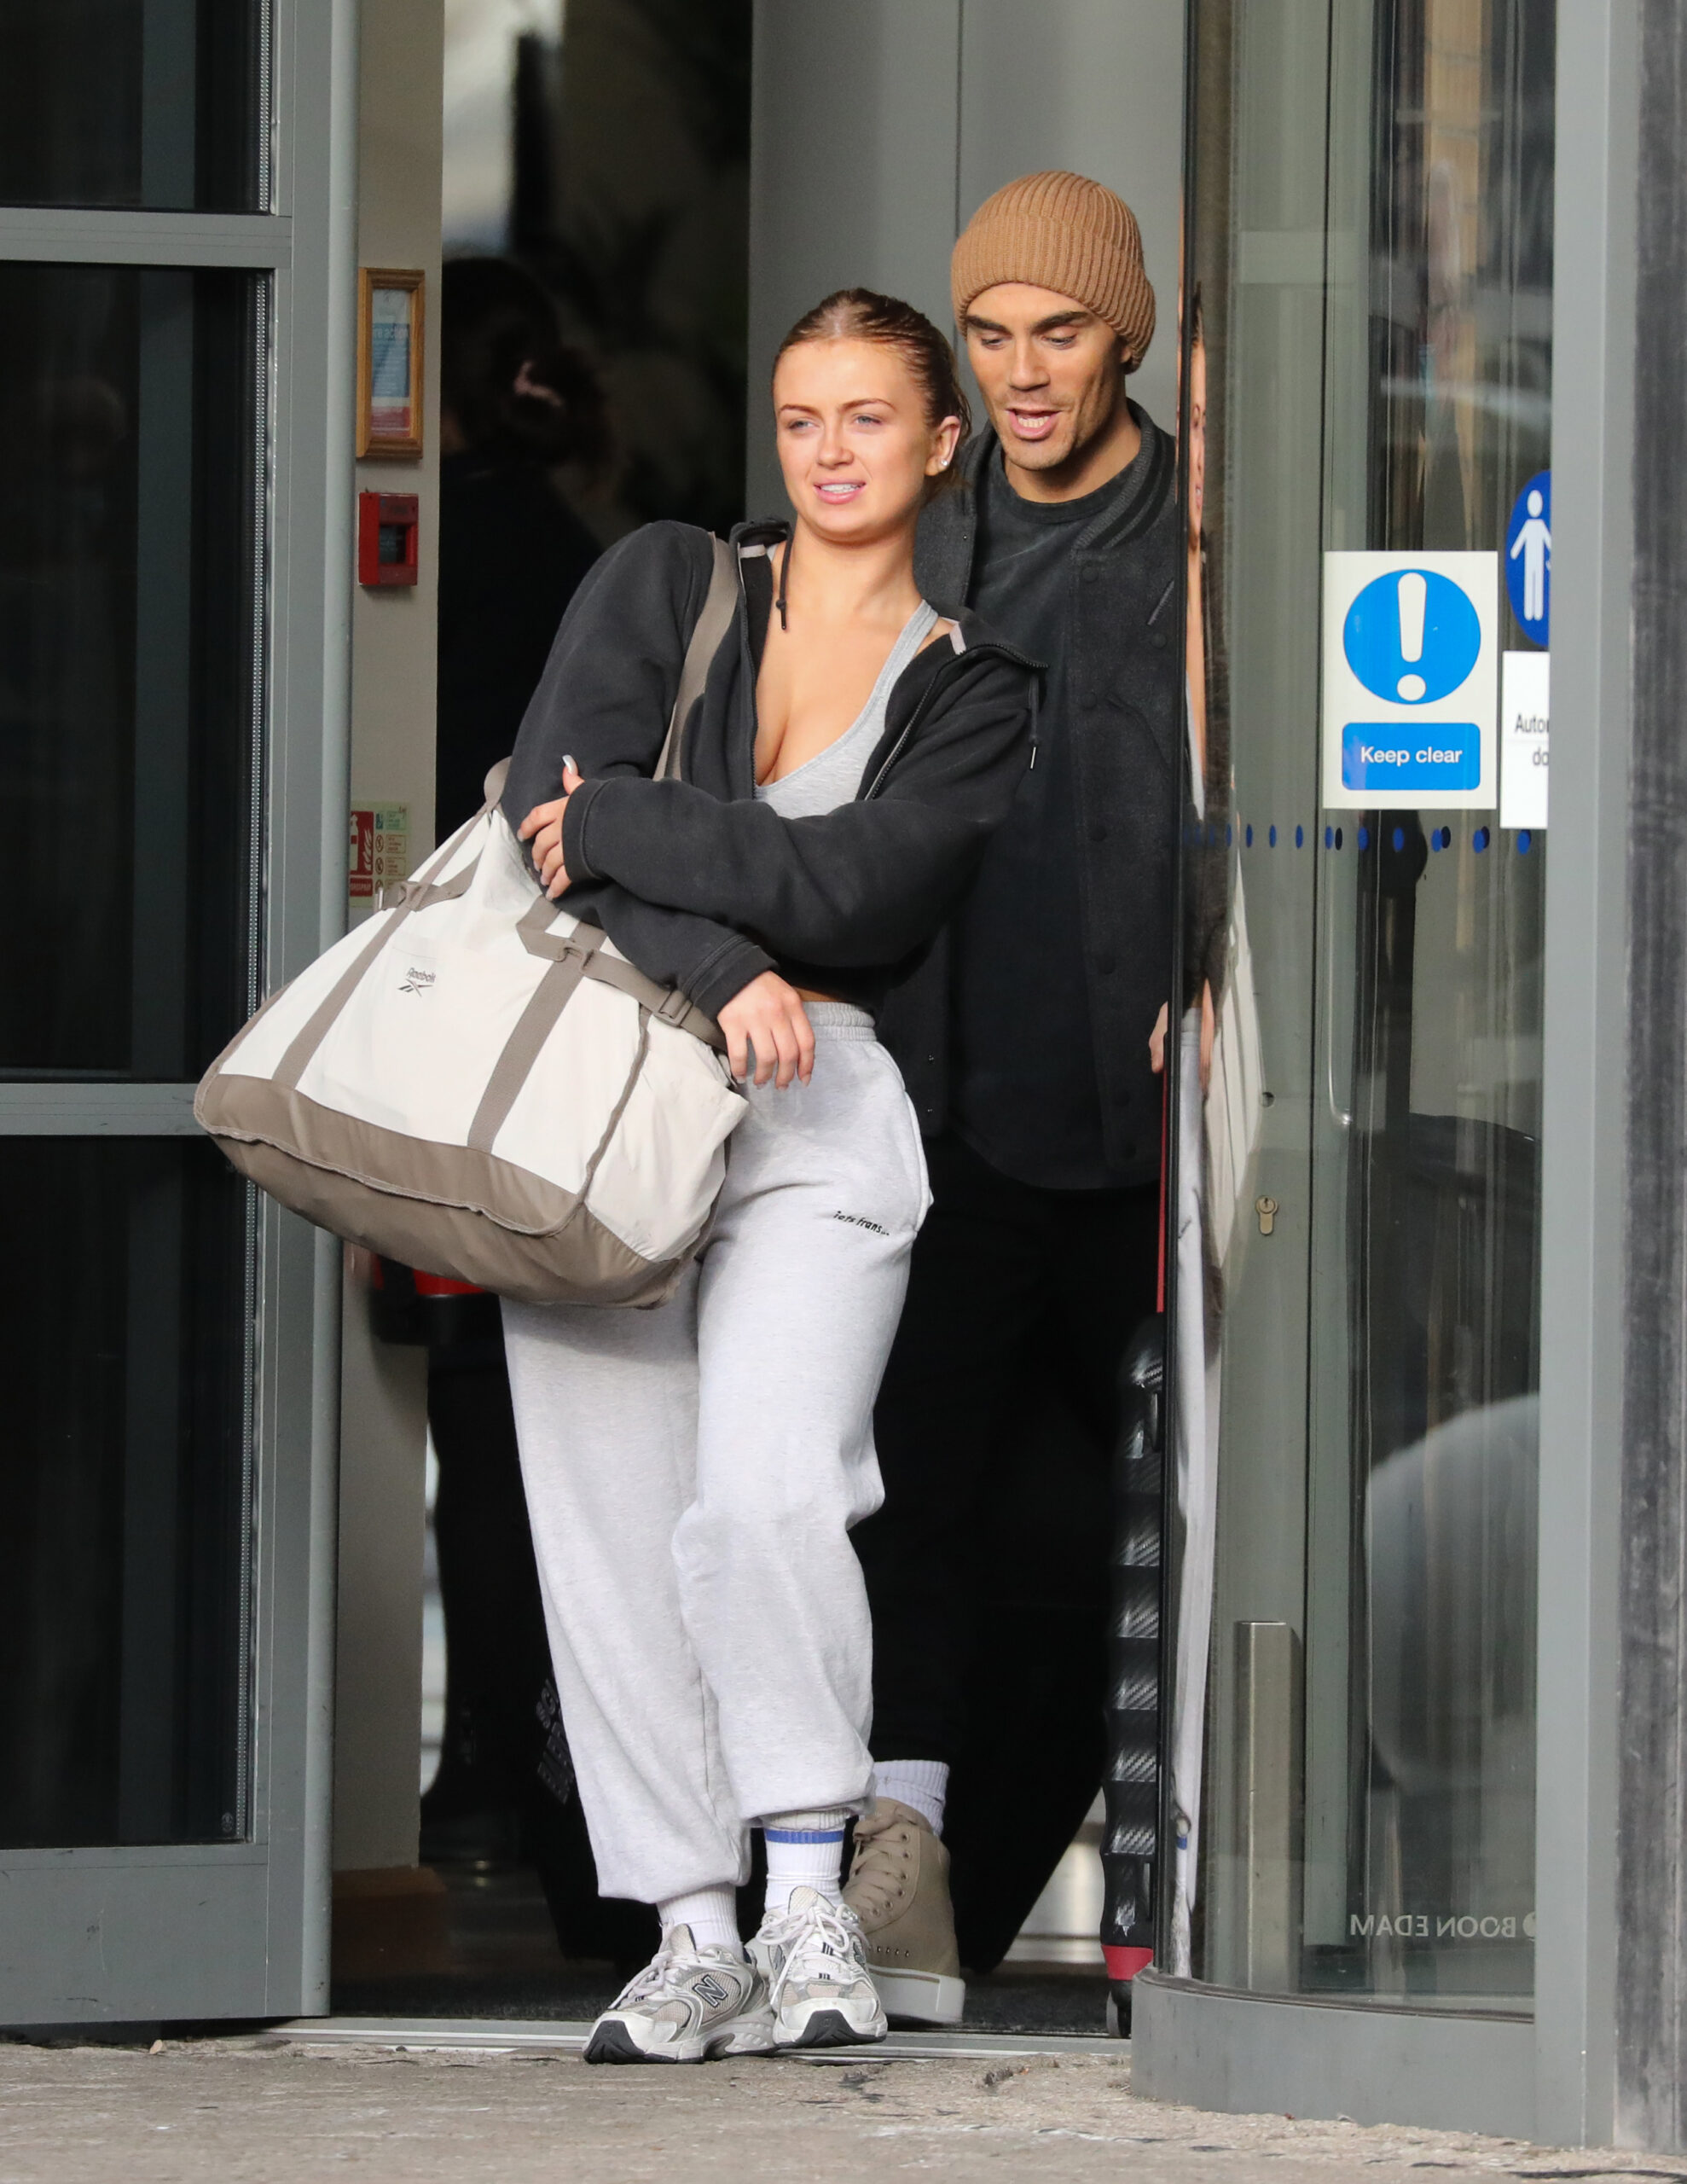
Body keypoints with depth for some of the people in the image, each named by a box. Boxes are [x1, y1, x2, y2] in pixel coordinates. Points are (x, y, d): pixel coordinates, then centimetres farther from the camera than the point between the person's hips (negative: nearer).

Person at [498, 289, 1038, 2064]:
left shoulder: (975, 696, 8)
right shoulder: (663, 587, 11)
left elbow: (855, 885, -8)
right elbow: (550, 801, -5)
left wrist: (615, 830, -9)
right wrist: (718, 968, -16)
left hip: (812, 1119, -2)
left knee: (762, 1494, -22)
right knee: (607, 1523, -3)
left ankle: (810, 1899, -12)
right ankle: (691, 1938, 3)